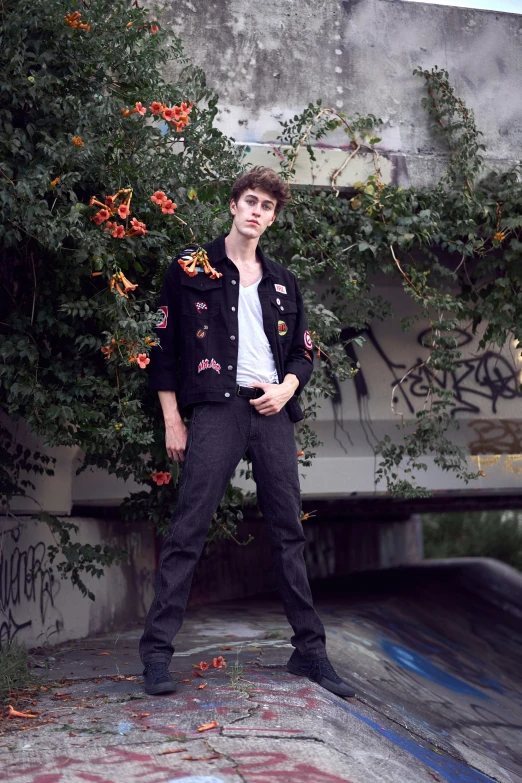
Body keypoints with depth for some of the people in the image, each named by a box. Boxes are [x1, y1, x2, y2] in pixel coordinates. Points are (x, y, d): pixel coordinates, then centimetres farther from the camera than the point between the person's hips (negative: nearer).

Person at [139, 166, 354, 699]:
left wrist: (287, 388, 0)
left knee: (289, 531, 7)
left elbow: (303, 351, 22)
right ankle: (156, 650, -2)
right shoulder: (191, 267, 6)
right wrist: (172, 420, -2)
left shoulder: (282, 282, 19)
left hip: (272, 410, 5)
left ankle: (309, 650, 15)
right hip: (217, 408, -4)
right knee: (188, 529, -9)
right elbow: (164, 345, 3)